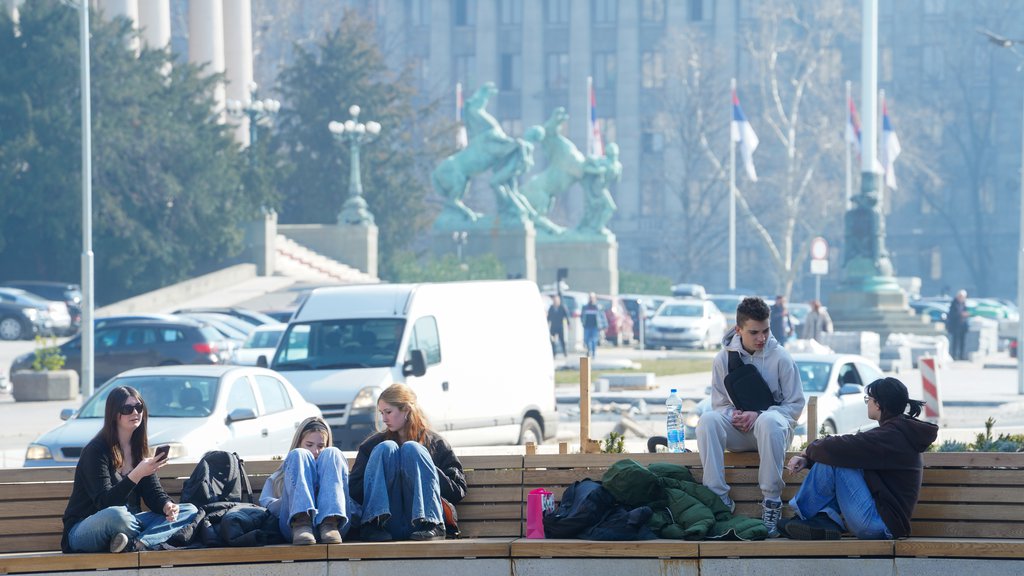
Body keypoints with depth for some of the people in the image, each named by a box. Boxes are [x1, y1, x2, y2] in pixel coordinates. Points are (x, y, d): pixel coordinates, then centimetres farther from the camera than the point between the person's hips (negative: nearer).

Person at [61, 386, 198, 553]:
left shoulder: (139, 449, 10)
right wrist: (137, 474, -34)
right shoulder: (96, 450, -13)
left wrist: (167, 506, -18)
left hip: (128, 522, 8)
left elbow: (153, 492, 6)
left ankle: (137, 543, -30)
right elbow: (104, 502, -22)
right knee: (116, 514, -43)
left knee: (190, 512, -8)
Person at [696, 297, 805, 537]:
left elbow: (796, 405, -3)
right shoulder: (724, 359, 3)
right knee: (707, 420, -29)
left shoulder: (780, 358, -4)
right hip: (736, 432, 2)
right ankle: (719, 498, -29)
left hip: (773, 425, -2)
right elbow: (719, 404, 8)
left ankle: (772, 502, -34)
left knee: (769, 421, -40)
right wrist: (734, 414, -16)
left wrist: (758, 415, -17)